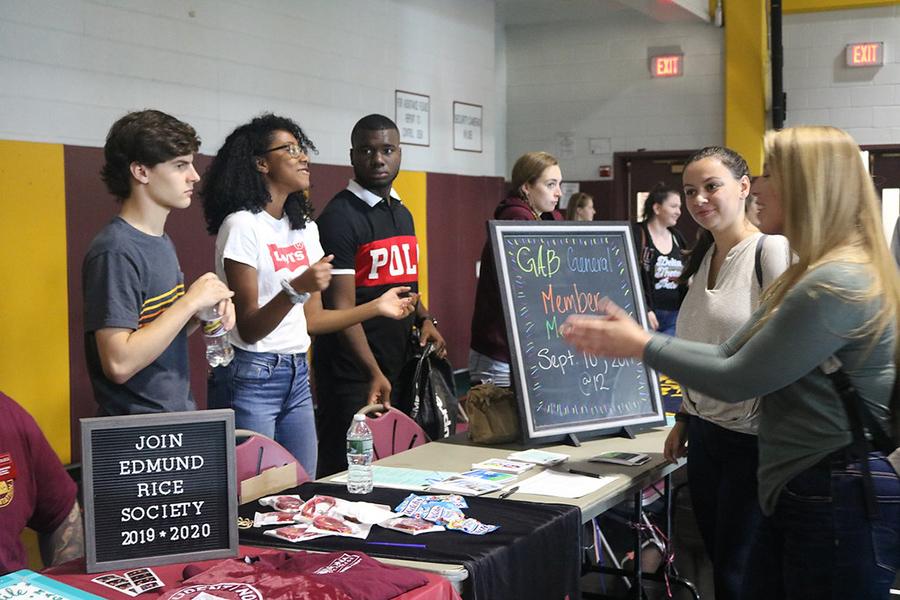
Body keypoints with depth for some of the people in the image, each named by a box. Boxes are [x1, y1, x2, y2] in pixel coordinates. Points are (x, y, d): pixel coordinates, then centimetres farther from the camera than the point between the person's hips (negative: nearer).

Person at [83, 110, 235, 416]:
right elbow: (119, 364, -25)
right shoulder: (115, 251, -18)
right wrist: (190, 301, -20)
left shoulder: (162, 242, 9)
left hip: (180, 417, 8)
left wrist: (203, 312, -3)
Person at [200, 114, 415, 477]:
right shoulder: (242, 225, -11)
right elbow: (248, 329, -14)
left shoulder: (305, 227, 12)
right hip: (252, 375, -7)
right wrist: (296, 289, -29)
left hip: (298, 375, 7)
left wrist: (376, 307, 7)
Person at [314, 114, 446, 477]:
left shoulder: (402, 213, 13)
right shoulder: (340, 217, -13)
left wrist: (424, 319, 6)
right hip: (354, 375, -8)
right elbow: (341, 306, -19)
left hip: (401, 366, 8)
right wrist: (374, 374, -28)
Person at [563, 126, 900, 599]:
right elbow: (731, 355, 12)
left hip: (840, 499, -10)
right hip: (801, 491, 10)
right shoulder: (812, 276, 13)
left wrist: (642, 347, -7)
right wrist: (634, 337, 7)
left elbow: (736, 380, -19)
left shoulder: (838, 284, -22)